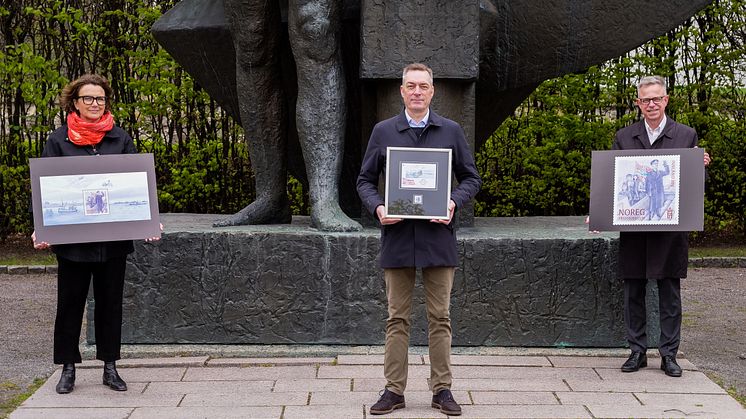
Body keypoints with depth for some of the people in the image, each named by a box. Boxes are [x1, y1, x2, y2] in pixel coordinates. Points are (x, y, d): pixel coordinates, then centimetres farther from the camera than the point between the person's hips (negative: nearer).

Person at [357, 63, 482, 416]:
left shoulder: (451, 131, 7)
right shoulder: (383, 132, 6)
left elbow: (471, 178, 9)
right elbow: (365, 180, 9)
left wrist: (454, 202, -10)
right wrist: (378, 207, -11)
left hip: (438, 237, 0)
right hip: (397, 237, 0)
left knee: (440, 318, 5)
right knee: (397, 318, 6)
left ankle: (442, 389, 13)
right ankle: (394, 390, 11)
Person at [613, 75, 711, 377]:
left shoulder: (686, 136, 5)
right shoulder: (624, 137, 8)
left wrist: (702, 167, -15)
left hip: (671, 229, -1)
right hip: (633, 228, 2)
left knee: (670, 294, 4)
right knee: (633, 292, 7)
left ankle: (669, 355, 13)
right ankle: (637, 351, 18)